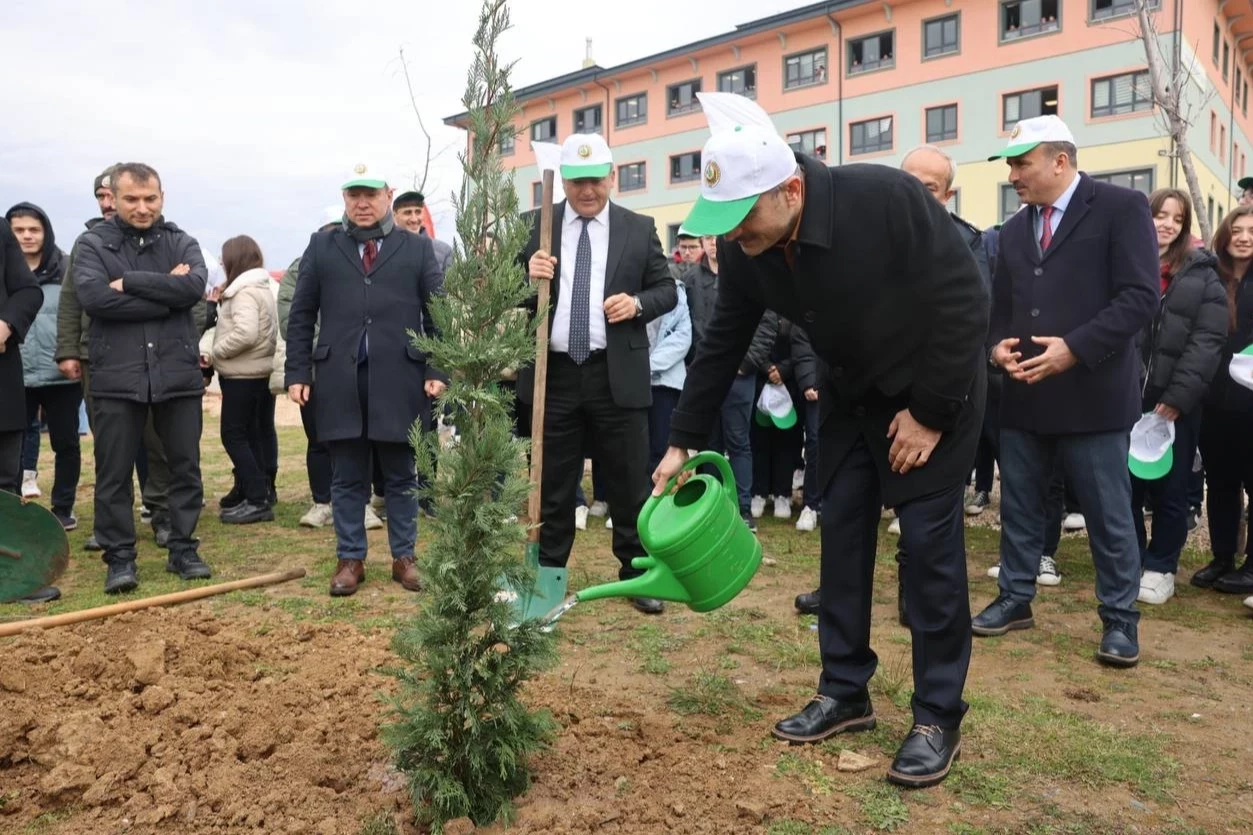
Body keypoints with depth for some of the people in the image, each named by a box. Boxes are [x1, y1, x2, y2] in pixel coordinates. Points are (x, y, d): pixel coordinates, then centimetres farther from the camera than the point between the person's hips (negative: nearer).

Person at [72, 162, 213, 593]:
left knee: (186, 468, 8)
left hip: (178, 373, 1)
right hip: (117, 376, -1)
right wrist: (166, 293, -13)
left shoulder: (181, 242, 8)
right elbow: (93, 296, -14)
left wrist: (130, 282, -13)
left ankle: (183, 550, 21)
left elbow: (194, 286, -12)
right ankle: (120, 558, 17)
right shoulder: (92, 243, 4)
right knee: (113, 474, 4)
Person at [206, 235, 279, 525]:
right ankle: (256, 494, 20)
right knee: (256, 433, 13)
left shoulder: (244, 292, -15)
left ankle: (258, 500, -8)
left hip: (243, 376, -10)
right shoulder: (261, 288, 16)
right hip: (259, 373, 10)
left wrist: (214, 352, -16)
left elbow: (245, 333, -28)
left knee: (234, 435, -6)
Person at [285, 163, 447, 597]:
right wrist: (298, 372, 1)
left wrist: (437, 371, -4)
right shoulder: (321, 246, 11)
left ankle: (404, 557, 20)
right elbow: (301, 315, 9)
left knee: (401, 477, 8)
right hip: (339, 381, 1)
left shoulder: (418, 248, 8)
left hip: (400, 381, -1)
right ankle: (350, 559, 20)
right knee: (347, 479, 8)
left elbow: (438, 315, 5)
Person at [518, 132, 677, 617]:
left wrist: (638, 303, -12)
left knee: (629, 483, 6)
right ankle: (548, 574, 24)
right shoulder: (537, 226, 6)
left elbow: (668, 291, 8)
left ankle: (636, 574, 21)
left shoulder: (639, 229, 5)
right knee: (552, 483, 10)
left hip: (617, 376, 0)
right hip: (554, 374, 1)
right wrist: (528, 276, -15)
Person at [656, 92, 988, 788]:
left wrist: (930, 411, -19)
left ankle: (938, 718, 9)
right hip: (850, 394, 5)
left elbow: (966, 301, -23)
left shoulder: (887, 199, -31)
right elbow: (722, 345, -3)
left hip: (933, 391, -5)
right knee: (841, 535, 6)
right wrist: (682, 441, -2)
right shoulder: (743, 248, -14)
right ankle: (845, 693, 21)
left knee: (929, 543, -6)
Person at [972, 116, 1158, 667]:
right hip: (1023, 395, 6)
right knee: (1018, 507, 12)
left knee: (1108, 515, 4)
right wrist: (998, 345, -3)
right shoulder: (1014, 229, 15)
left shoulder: (1122, 208, -4)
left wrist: (1074, 349, -20)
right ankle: (1015, 599, 27)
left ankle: (1120, 618, 19)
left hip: (1091, 395, -6)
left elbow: (1140, 296, -12)